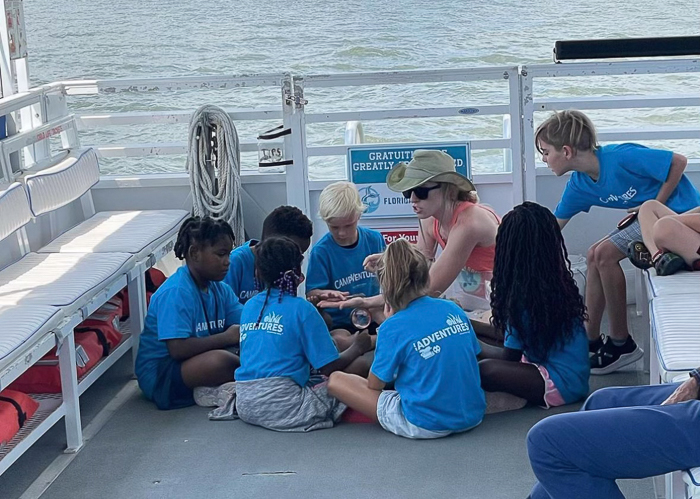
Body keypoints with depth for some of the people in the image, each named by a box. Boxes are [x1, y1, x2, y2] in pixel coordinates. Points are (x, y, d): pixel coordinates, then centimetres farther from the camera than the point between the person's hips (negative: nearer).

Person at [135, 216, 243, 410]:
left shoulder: (220, 289, 6)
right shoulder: (175, 293, -21)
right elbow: (178, 349, -29)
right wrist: (226, 337, -23)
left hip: (195, 362, 9)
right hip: (159, 375, -9)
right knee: (219, 360, -35)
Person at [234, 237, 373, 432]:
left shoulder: (249, 306, 12)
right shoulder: (302, 309, -5)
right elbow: (329, 367, -5)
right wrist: (357, 347, 13)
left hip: (244, 406, 7)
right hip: (281, 408, -6)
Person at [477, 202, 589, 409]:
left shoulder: (522, 296, -20)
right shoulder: (559, 280, 3)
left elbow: (510, 356, -9)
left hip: (561, 383, -9)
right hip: (575, 376, 9)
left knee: (483, 370, -25)